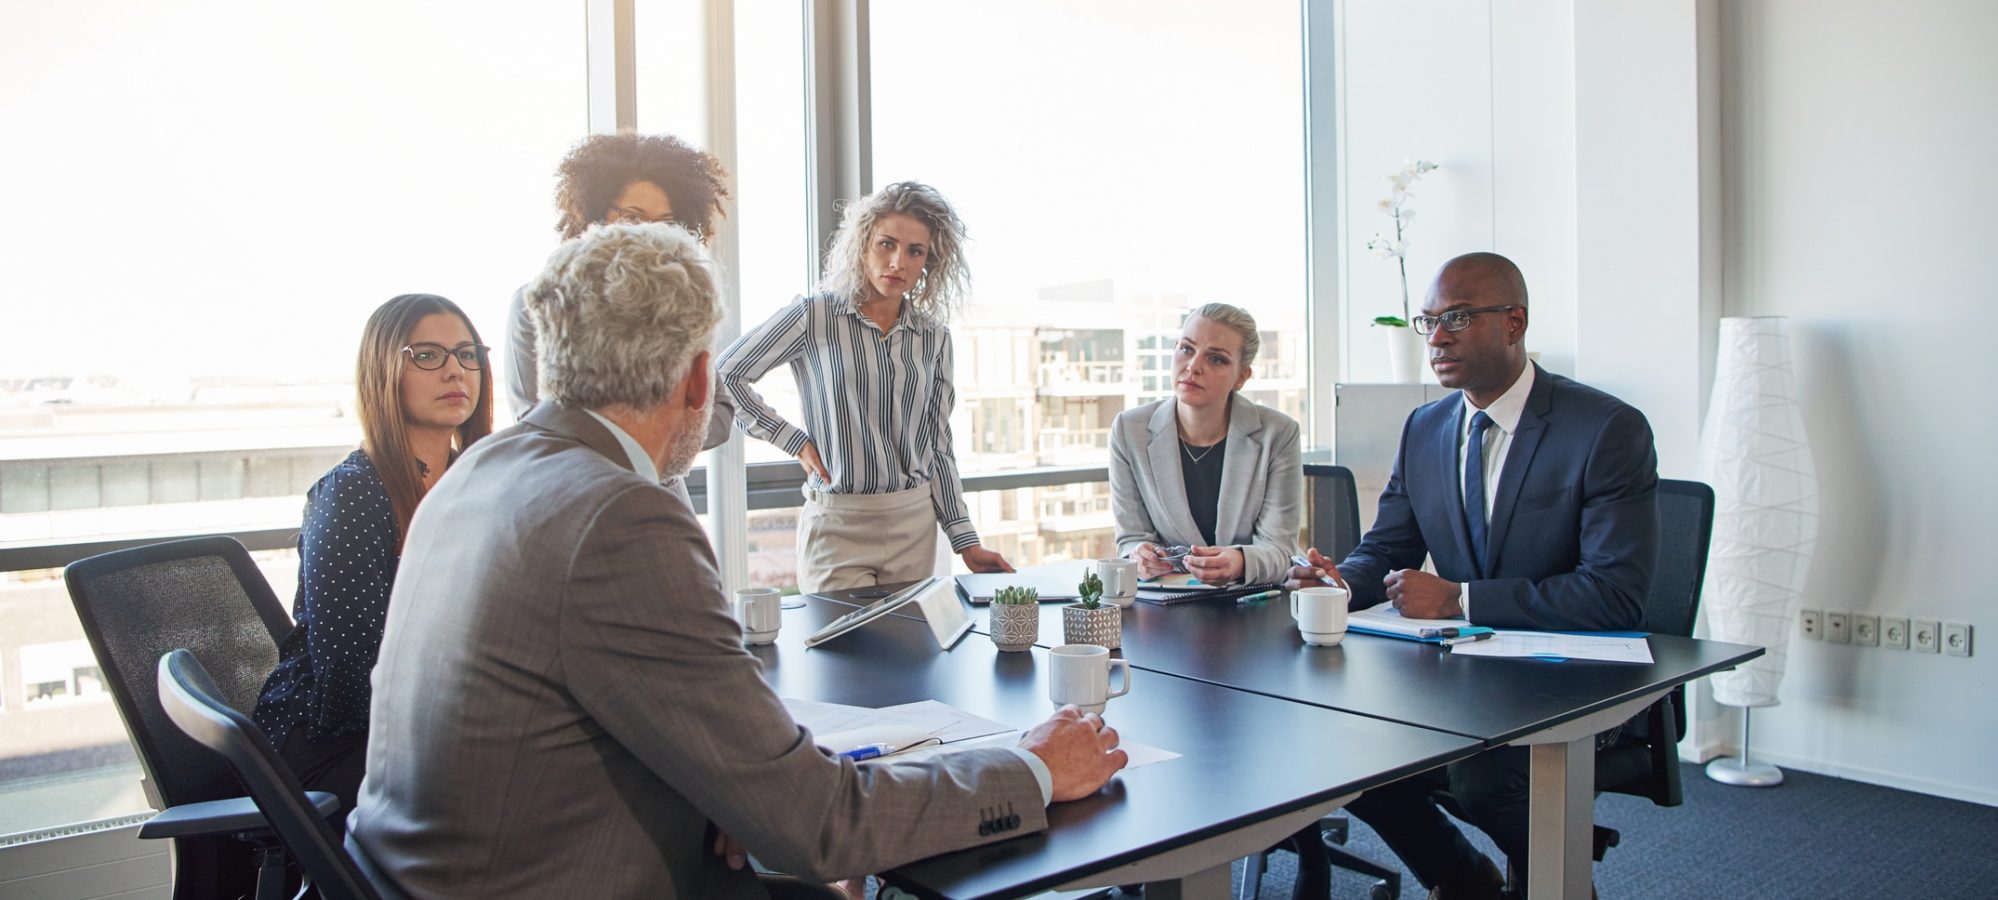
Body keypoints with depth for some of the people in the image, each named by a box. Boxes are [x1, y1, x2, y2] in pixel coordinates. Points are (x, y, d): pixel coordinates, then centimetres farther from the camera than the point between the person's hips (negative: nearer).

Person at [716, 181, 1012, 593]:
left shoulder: (934, 337, 7)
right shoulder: (815, 317, -5)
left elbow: (938, 446, 10)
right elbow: (722, 377, -2)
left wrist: (965, 542, 7)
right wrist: (796, 441, -4)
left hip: (916, 526, 4)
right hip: (837, 527, -4)